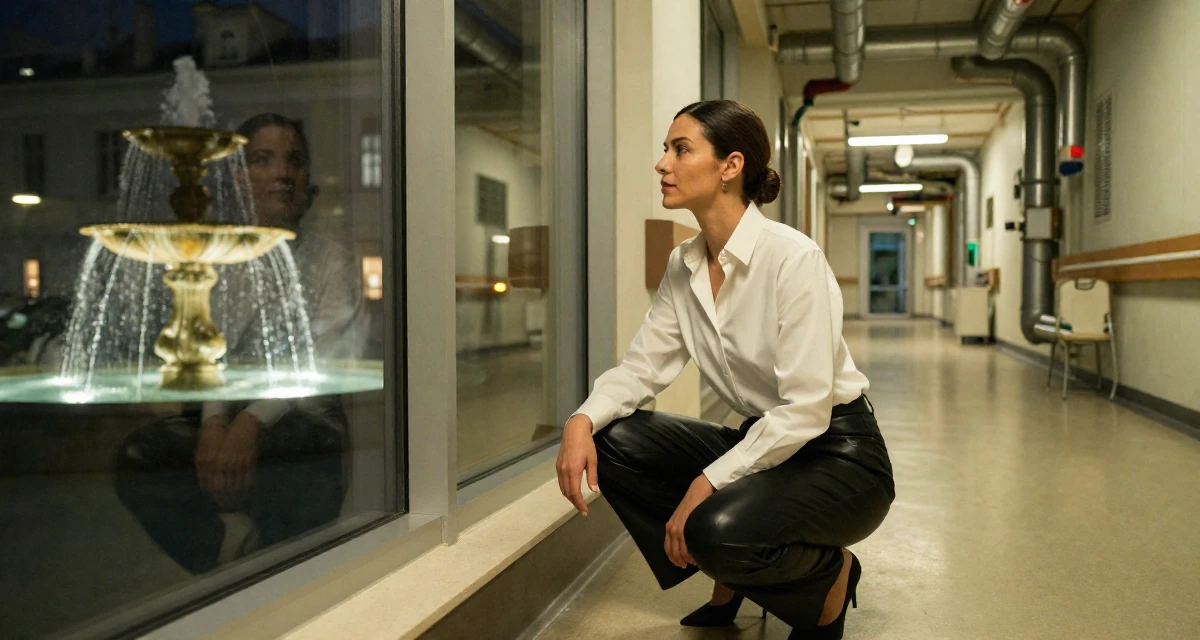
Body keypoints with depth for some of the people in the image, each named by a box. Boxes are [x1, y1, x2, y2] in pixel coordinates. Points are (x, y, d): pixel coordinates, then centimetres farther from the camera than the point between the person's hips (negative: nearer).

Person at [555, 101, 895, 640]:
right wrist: (582, 421, -18)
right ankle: (729, 580, 8)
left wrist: (707, 484, -24)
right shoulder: (683, 266, 2)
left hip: (837, 454, -7)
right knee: (613, 440, -10)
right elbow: (642, 366, 1)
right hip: (759, 443, 7)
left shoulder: (793, 257, -21)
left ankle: (830, 574, 2)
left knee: (719, 527, -34)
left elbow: (806, 410, -25)